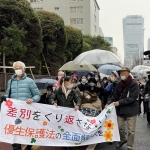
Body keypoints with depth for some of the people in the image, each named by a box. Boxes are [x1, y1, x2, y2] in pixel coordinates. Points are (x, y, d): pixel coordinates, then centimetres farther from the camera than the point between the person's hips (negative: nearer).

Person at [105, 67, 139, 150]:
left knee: (131, 130, 2)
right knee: (120, 127, 16)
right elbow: (114, 96, 7)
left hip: (131, 111, -5)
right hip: (120, 110, 5)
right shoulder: (119, 84, 3)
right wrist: (109, 103, -11)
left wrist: (119, 102, -22)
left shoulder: (134, 84, -13)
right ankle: (123, 139, 43)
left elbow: (132, 98, -20)